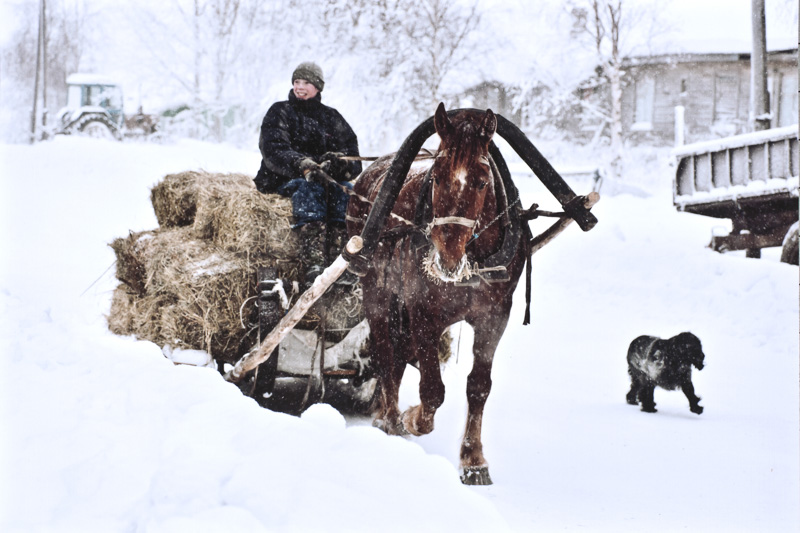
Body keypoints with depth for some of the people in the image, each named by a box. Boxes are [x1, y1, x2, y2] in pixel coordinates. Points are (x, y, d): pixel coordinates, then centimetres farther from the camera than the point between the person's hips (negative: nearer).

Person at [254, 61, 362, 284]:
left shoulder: (331, 117, 18)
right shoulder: (280, 113, 8)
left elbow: (351, 149, 4)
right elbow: (272, 151, -11)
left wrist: (340, 162, -23)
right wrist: (301, 165, -31)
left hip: (326, 177, 3)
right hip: (282, 180, -3)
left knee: (346, 190, -28)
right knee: (309, 188, -36)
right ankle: (314, 264, -50)